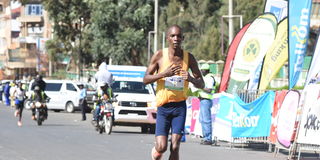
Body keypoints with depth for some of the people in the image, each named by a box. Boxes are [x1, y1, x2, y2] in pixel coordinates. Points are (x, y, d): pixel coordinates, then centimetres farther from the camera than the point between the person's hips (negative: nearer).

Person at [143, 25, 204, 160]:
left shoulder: (188, 58, 2)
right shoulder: (160, 56, -2)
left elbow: (201, 84, 7)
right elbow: (145, 79, -1)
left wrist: (191, 79, -17)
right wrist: (163, 74, -18)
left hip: (180, 106, 1)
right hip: (163, 106, -1)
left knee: (175, 147, -7)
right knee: (161, 147, -9)